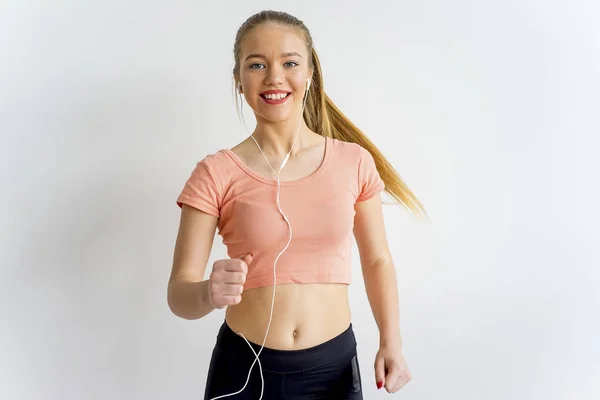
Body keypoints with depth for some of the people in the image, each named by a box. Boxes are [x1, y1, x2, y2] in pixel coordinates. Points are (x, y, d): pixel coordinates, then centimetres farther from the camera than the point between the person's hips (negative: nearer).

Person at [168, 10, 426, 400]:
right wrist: (208, 294, -31)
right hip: (244, 368, -1)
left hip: (335, 366, 2)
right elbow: (178, 292, -10)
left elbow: (377, 260, 7)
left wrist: (391, 342, -2)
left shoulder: (355, 162, -4)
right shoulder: (216, 174, -10)